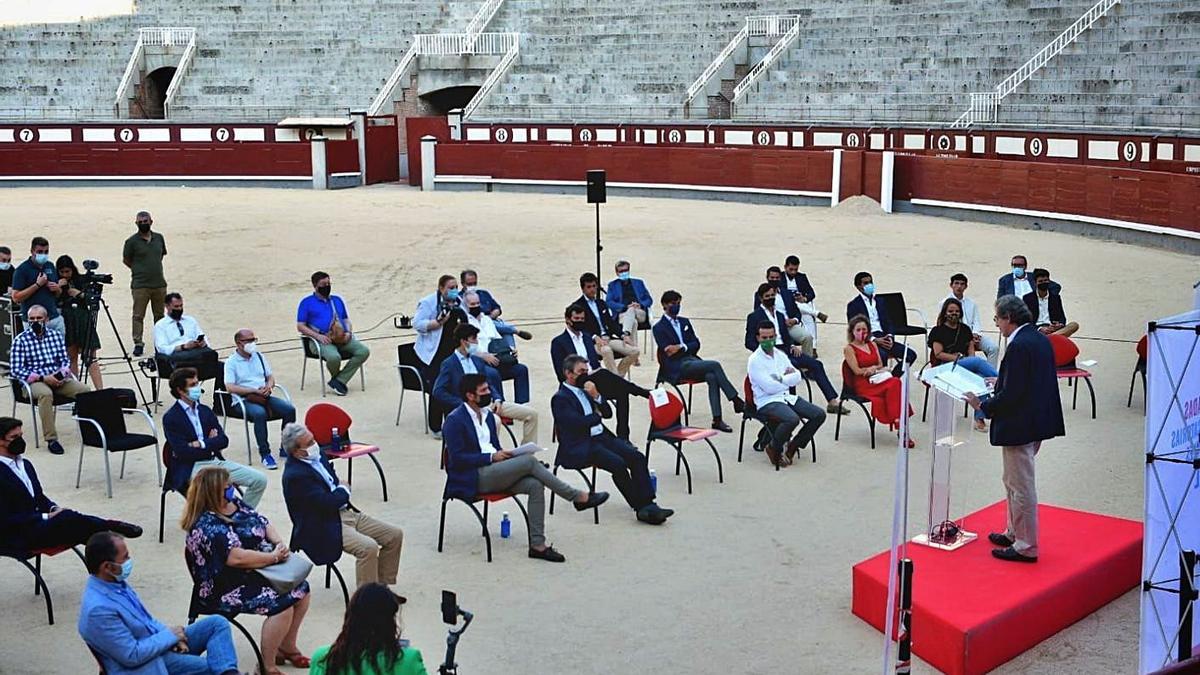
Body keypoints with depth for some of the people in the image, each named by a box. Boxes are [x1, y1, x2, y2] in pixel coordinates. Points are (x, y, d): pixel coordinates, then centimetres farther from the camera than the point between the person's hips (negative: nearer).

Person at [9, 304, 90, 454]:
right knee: (45, 394, -38)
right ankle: (51, 439, -34)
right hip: (34, 381, -4)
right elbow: (15, 370, -6)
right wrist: (42, 378, -15)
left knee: (84, 389, -24)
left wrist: (62, 373, -8)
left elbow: (65, 360, 15)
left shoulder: (56, 335, 11)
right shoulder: (20, 340, -1)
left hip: (58, 379, 4)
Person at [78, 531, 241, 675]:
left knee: (217, 622, -6)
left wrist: (171, 634, -1)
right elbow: (133, 656, -24)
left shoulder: (115, 582, 1)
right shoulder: (98, 609, -27)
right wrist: (169, 635, -13)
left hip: (161, 642, 9)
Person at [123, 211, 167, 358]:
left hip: (159, 283, 4)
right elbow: (126, 260, 3)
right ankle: (138, 344, 3)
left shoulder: (159, 238, 7)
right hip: (140, 285, -4)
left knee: (160, 315, 11)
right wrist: (139, 270, 7)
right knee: (138, 316, -3)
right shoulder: (132, 241, -5)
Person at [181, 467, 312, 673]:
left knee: (300, 589, 5)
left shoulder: (235, 504, 5)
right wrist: (274, 557, -22)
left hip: (255, 571, 10)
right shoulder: (207, 525, -23)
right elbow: (236, 557, -31)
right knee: (281, 604, -24)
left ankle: (287, 648, 22)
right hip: (228, 587, -10)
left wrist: (280, 543, -9)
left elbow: (264, 523, 12)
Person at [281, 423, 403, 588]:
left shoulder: (317, 456, 8)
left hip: (345, 512, 10)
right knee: (369, 547, -31)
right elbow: (327, 503, -23)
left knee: (395, 535, 2)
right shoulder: (295, 475, -20)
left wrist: (341, 489, 0)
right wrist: (344, 490, -4)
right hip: (323, 527, -10)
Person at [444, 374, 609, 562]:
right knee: (529, 461, -24)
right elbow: (457, 458, -15)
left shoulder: (487, 414, 17)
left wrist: (503, 454, -1)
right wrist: (491, 457, -18)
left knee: (535, 485, -20)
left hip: (493, 472, 8)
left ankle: (537, 545, -22)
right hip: (472, 479, -8)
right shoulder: (455, 420, -8)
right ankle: (578, 497, -15)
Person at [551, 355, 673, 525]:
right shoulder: (560, 398, -4)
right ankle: (640, 508, -19)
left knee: (637, 457, -15)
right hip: (580, 447, -8)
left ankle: (648, 505, -20)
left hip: (602, 437, 8)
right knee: (618, 463, -28)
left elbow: (608, 413, 17)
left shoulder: (585, 390, 20)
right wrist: (597, 415, 0)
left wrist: (596, 396, -1)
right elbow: (577, 424, -17)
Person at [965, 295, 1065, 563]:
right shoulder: (1040, 339, 8)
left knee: (1021, 486, 0)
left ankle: (1026, 547, 10)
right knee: (1014, 482, 23)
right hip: (1038, 422, 10)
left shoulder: (1018, 347, -22)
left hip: (1019, 427, -10)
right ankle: (1014, 533, 34)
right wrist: (999, 382, 17)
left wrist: (983, 405, -11)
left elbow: (1010, 395, -24)